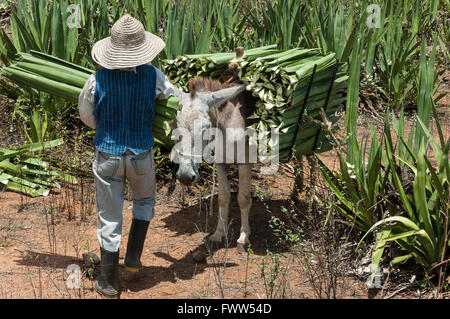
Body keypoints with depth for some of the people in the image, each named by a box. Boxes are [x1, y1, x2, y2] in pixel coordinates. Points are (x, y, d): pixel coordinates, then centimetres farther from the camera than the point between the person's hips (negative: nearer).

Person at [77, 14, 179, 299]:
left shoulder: (98, 79, -13)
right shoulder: (153, 77, -12)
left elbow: (87, 116, 3)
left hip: (107, 155, 0)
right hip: (141, 155, 0)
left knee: (110, 218, 10)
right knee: (145, 200, 31)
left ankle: (109, 282, 18)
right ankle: (133, 257, 24)